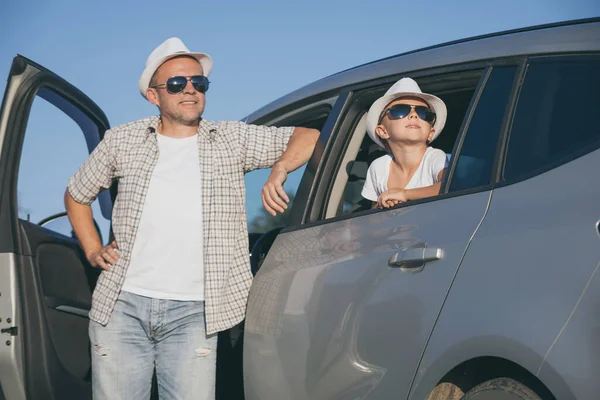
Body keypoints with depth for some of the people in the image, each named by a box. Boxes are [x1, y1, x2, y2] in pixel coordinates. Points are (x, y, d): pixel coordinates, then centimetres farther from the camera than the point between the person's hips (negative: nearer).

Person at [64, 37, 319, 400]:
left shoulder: (233, 140, 7)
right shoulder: (122, 141, 9)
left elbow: (309, 137, 6)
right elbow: (77, 196, 21)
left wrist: (278, 171, -12)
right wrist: (93, 252, 10)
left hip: (193, 311, -1)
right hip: (122, 304, 1)